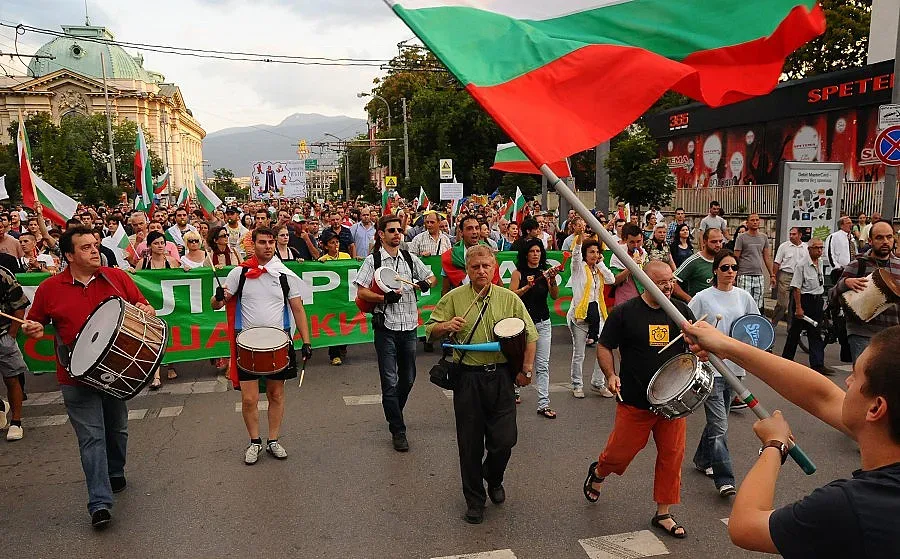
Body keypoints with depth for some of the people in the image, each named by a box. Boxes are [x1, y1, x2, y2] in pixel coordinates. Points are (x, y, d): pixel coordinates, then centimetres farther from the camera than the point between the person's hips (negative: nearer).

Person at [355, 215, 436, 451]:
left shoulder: (410, 258, 9)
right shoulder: (373, 260, -3)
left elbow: (432, 277, 18)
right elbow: (361, 292, -7)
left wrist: (426, 284, -5)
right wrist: (385, 298, -21)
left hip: (409, 325, 4)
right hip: (386, 327, -4)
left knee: (408, 378, 15)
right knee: (390, 381, -1)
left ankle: (394, 413, 40)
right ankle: (398, 431, 10)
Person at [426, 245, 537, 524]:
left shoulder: (510, 299, 3)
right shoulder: (453, 298, 1)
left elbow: (529, 335, 8)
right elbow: (430, 331, 6)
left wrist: (526, 369, -1)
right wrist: (446, 326, -15)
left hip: (501, 376, 1)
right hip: (467, 378, 0)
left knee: (504, 440, 2)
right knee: (470, 443, 7)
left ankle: (493, 479, 36)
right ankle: (475, 499, 26)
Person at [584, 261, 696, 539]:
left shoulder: (681, 311, 5)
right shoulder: (624, 312, -6)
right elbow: (604, 347, 0)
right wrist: (611, 375, -16)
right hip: (635, 401, -3)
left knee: (672, 456, 7)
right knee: (620, 452, 5)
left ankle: (663, 514, 25)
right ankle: (598, 473, 40)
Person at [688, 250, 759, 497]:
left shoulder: (744, 297, 7)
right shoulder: (702, 298, -6)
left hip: (735, 366, 5)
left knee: (717, 420, 17)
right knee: (719, 426, -8)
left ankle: (703, 459, 37)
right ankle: (724, 479, -2)